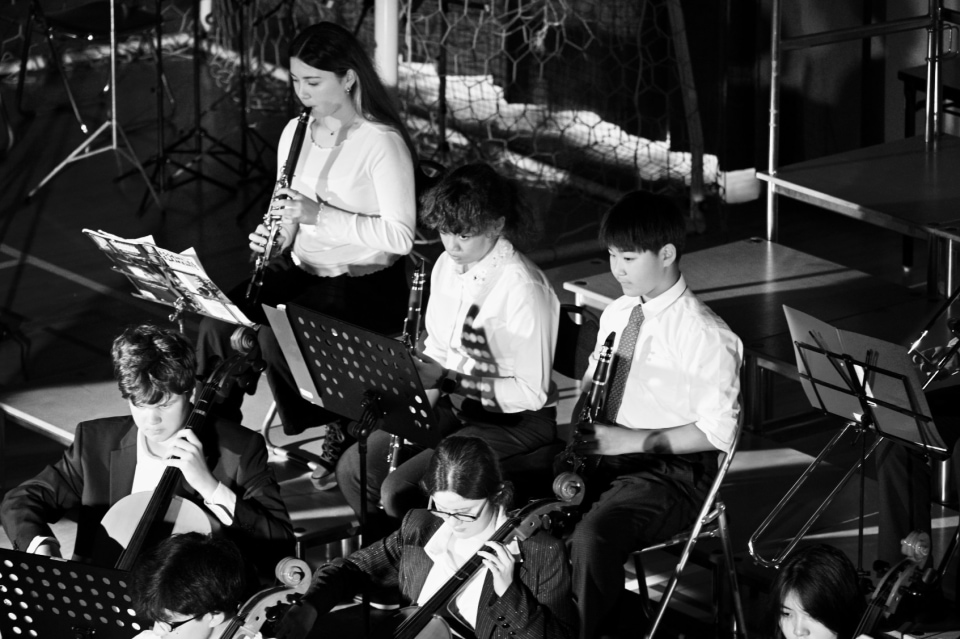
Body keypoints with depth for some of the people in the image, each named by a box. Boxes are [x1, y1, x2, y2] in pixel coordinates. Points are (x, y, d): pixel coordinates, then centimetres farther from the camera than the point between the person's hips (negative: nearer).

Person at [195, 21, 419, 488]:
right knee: (218, 321, -18)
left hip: (363, 285, -6)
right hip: (302, 270, 6)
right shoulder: (296, 133, 9)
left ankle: (338, 432, -3)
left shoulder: (381, 142, -14)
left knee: (275, 336, -28)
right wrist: (272, 238, -7)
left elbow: (400, 235, -20)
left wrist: (320, 213, -26)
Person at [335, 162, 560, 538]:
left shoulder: (523, 288, -23)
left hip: (515, 421, -8)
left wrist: (447, 379, -26)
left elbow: (531, 392, -22)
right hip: (456, 405, 8)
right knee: (353, 468, -2)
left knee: (398, 490, -22)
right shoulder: (448, 266, 2)